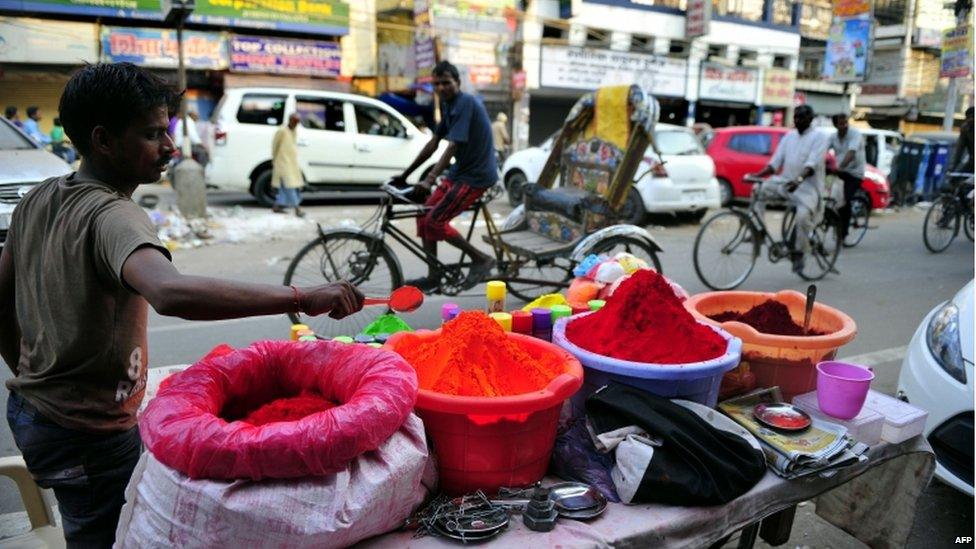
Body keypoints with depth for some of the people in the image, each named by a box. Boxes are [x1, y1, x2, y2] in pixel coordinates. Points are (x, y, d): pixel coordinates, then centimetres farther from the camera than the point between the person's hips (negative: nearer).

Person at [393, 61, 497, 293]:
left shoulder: (465, 103, -17)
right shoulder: (448, 105, 11)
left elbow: (452, 146, -27)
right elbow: (433, 144, 14)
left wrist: (430, 179, -35)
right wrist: (405, 175, 14)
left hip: (476, 175, -9)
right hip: (459, 171, 9)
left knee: (435, 221, -14)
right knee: (424, 216, 5)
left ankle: (481, 258, 0)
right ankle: (433, 277, 14)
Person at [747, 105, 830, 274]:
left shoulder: (819, 136, -3)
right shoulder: (789, 136, 14)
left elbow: (812, 165, -17)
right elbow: (775, 163, 9)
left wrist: (799, 179, -35)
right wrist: (755, 175, -8)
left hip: (808, 187, -6)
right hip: (786, 183, 6)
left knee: (803, 216, -29)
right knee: (760, 189, -18)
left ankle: (798, 254, -9)